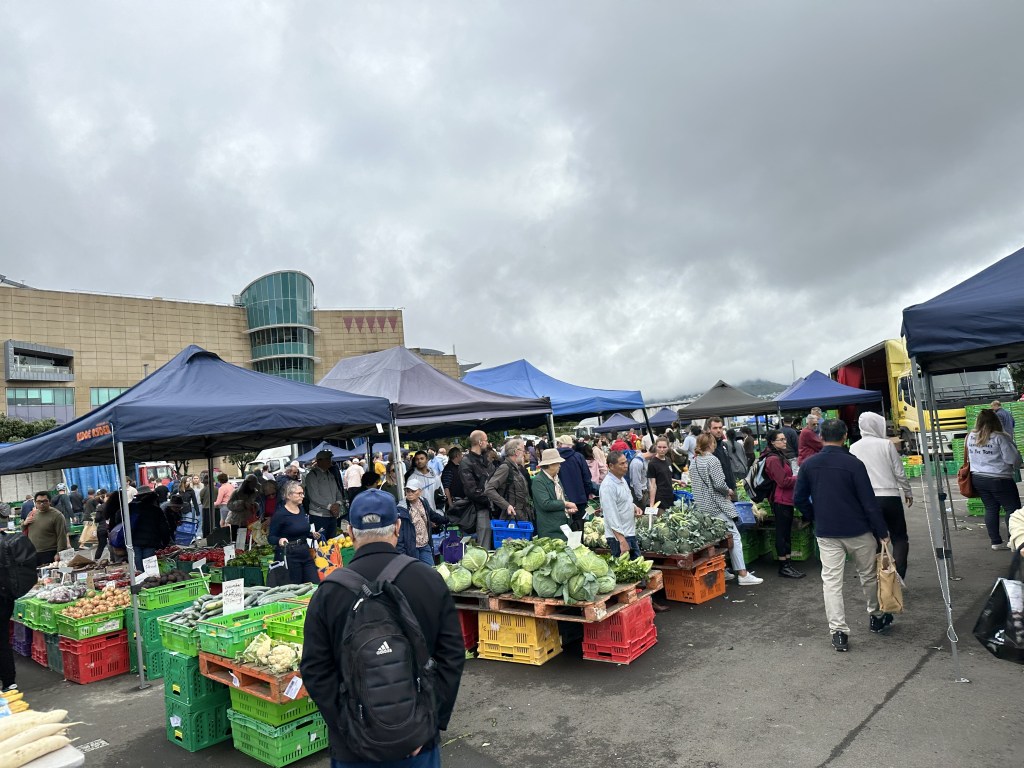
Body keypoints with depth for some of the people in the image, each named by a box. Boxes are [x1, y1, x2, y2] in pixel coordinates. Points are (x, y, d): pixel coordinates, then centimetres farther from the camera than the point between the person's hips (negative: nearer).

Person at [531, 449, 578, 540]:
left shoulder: (556, 478, 13)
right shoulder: (538, 481, -14)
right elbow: (546, 504, -22)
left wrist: (570, 508, 3)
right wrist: (566, 504, -13)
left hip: (565, 525, 8)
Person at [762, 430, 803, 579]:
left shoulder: (781, 456, 16)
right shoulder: (773, 459, -18)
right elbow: (783, 481, -20)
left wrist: (796, 477, 7)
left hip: (787, 499, 10)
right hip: (780, 500, -10)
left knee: (787, 533, 14)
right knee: (782, 533, -3)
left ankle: (788, 563, 22)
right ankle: (783, 567, 4)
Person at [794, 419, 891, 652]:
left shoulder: (808, 464, -3)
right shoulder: (854, 464, -13)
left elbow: (799, 499, 1)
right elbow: (869, 502, -12)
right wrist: (882, 532, -3)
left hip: (826, 533, 2)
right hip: (857, 530, -1)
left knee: (831, 581, 4)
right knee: (869, 575, 19)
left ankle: (838, 632, 1)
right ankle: (877, 618, 37)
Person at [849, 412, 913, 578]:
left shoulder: (854, 448, 2)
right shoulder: (886, 444, -6)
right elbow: (899, 472, -1)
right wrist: (907, 492, 13)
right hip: (890, 496, -3)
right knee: (900, 538, 8)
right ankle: (898, 576, -6)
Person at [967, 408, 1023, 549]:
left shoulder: (971, 437, 2)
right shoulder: (1000, 437, -16)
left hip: (977, 478, 6)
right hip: (998, 479, -6)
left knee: (990, 509, 12)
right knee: (1013, 509, 6)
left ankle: (996, 542, 16)